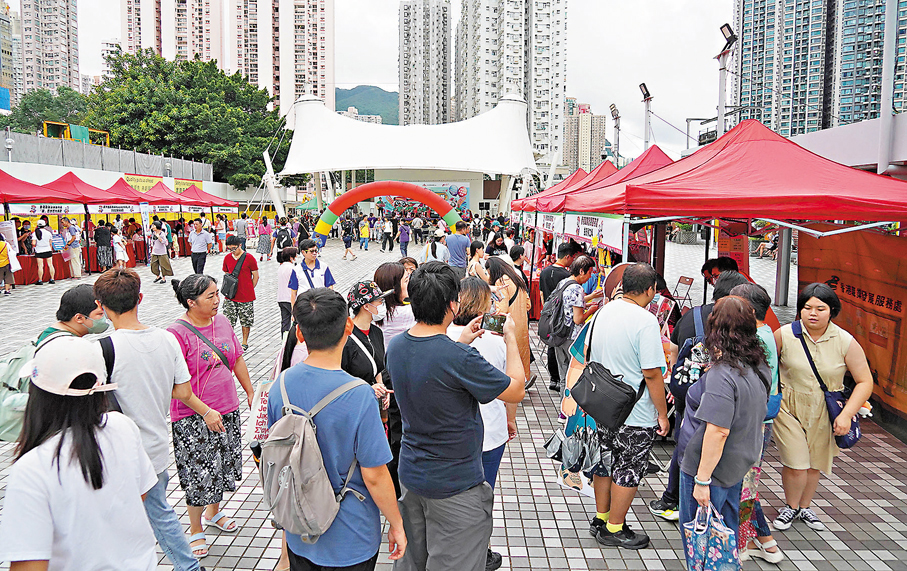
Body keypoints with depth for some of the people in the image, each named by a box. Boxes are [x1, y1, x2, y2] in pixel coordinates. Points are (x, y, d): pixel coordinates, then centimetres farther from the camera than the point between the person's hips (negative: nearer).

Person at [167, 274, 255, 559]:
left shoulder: (222, 322, 2)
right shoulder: (177, 333, -18)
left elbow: (237, 359, 13)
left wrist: (250, 392, 14)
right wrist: (205, 411, -23)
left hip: (228, 410, 6)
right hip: (192, 418, -6)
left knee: (222, 467, 20)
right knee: (199, 474, 4)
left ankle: (214, 512, 45)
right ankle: (196, 531, 26)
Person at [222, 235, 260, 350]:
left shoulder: (249, 258, -8)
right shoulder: (227, 258, 5)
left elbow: (255, 276, -2)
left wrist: (248, 290, -1)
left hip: (246, 297, -3)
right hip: (230, 297, 3)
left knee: (246, 321, 8)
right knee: (228, 320, 0)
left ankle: (245, 342, 23)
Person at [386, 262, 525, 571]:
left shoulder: (396, 346, -5)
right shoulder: (459, 358, -29)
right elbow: (516, 391, -15)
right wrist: (511, 337, -4)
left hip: (411, 474, 7)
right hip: (454, 485, -7)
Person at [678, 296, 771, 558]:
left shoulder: (722, 374, -25)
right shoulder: (759, 367, 2)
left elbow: (718, 431, -27)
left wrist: (702, 480, -22)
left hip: (710, 468, -9)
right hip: (738, 467, 9)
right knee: (726, 533, 23)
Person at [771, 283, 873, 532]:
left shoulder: (846, 342, -11)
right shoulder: (784, 335, -12)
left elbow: (865, 382, -6)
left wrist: (846, 415, -15)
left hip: (825, 414, 2)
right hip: (788, 408, -2)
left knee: (814, 465, 15)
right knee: (796, 464, -5)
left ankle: (805, 506, 40)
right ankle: (791, 506, 23)